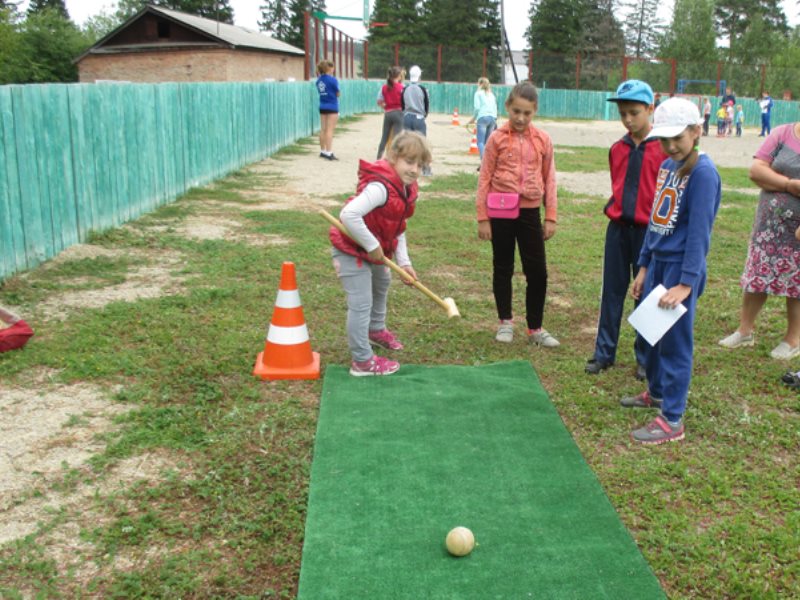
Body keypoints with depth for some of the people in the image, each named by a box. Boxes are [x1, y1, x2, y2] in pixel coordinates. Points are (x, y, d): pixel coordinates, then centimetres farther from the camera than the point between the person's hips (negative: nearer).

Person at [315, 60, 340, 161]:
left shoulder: (319, 80, 6)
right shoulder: (332, 79, -12)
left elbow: (320, 91, 10)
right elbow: (337, 94, -6)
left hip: (322, 107, 6)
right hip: (332, 107, -6)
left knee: (323, 130, 11)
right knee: (329, 130, -7)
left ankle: (322, 151, 19)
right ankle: (328, 152, -9)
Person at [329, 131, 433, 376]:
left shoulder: (406, 189, 0)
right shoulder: (380, 187, -31)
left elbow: (398, 229, 7)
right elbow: (349, 215, -42)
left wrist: (404, 262, -1)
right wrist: (372, 246, -31)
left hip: (374, 252, 11)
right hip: (352, 252, -11)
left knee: (382, 283, 31)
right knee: (361, 304, -8)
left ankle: (376, 329, 57)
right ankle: (362, 361, 4)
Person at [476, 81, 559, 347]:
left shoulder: (543, 140, 1)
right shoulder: (497, 139, -4)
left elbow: (549, 179, 6)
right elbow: (485, 178, -3)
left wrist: (551, 217, 3)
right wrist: (482, 218, -6)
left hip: (530, 212, 2)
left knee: (538, 272, 3)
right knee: (502, 268, 12)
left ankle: (535, 328, 17)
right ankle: (505, 322, 27)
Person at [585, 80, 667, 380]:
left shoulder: (664, 148, -9)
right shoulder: (617, 149, 6)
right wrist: (615, 208, 7)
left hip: (649, 230, -4)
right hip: (617, 228, 4)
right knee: (612, 291, 10)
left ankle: (645, 358, 20)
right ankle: (604, 353, 21)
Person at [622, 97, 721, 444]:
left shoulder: (703, 172, -15)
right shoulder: (667, 166, 8)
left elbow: (699, 232, -19)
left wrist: (686, 283, -22)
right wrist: (644, 266, 14)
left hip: (681, 269, -8)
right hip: (658, 263, 8)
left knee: (675, 341, -1)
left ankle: (672, 420, 8)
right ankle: (656, 392, 40)